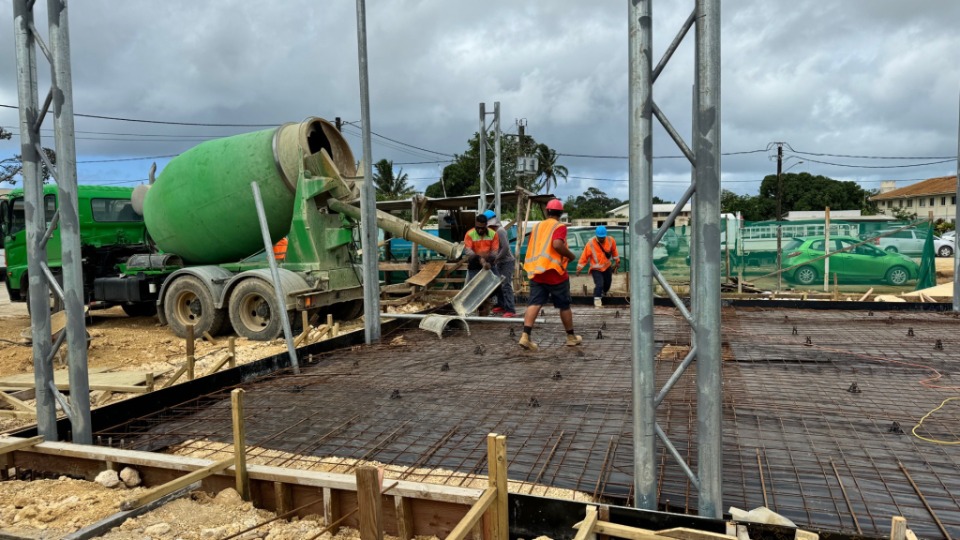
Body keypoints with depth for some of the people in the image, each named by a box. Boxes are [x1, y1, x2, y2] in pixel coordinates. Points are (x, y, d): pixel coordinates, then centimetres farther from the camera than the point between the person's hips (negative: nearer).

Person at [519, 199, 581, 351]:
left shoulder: (536, 226, 14)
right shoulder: (559, 226, -5)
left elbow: (529, 246, 19)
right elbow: (557, 245, -22)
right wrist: (571, 256, -8)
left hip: (535, 271, 5)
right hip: (554, 272, -4)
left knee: (534, 303, -2)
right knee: (564, 305, 10)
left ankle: (525, 336, -18)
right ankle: (571, 337, 22)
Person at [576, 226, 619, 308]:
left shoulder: (610, 240, -10)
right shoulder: (591, 243, -21)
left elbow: (614, 251, 9)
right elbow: (584, 256, -16)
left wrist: (617, 261, 18)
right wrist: (579, 268, -12)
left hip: (607, 267, 5)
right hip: (596, 268, -5)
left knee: (607, 284, 18)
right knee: (599, 284, -20)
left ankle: (604, 293, 49)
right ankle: (597, 301, -12)